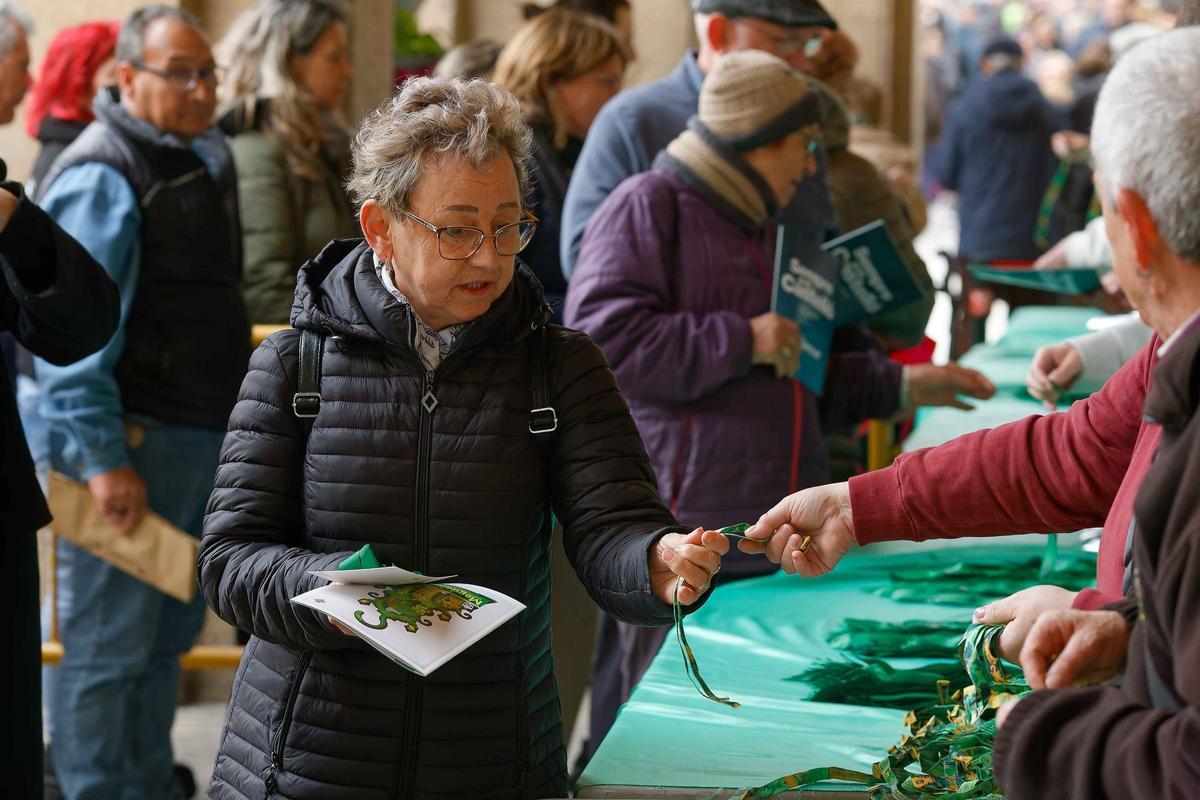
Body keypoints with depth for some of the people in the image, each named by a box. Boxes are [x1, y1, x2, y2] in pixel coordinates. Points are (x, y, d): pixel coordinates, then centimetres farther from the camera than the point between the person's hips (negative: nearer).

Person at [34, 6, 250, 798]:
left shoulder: (204, 157, 14)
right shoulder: (101, 176, -15)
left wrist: (235, 421, 23)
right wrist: (103, 458, -25)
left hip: (201, 434, 10)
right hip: (132, 444, -9)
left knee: (171, 632, 18)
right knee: (108, 645, -3)